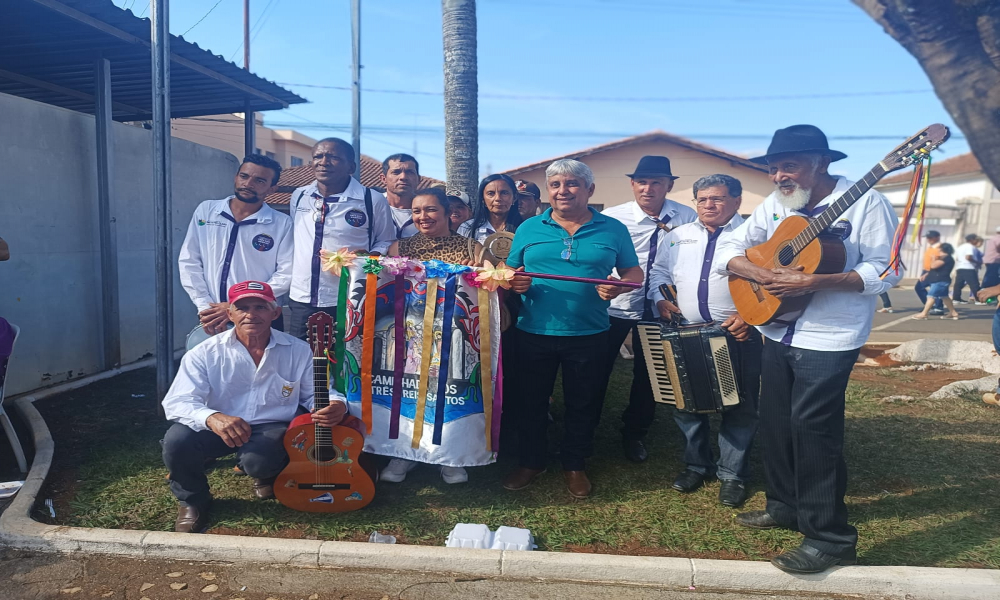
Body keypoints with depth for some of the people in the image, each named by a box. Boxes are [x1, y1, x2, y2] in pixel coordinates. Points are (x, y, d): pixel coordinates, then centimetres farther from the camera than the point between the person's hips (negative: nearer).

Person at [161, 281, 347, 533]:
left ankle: (267, 476, 11)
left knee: (257, 460, -33)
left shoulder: (298, 351, -4)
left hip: (271, 428, 0)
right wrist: (212, 418, -40)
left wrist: (336, 407, -23)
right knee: (177, 439, -28)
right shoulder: (206, 353, -8)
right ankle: (193, 499, 6)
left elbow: (316, 395, 4)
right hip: (217, 428, 1)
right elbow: (177, 402, -16)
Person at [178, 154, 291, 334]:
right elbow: (188, 262, 4)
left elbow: (286, 274, -10)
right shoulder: (206, 210, 4)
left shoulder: (282, 224, -4)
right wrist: (204, 306, -6)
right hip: (211, 319, 2)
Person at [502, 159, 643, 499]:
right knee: (532, 401, 12)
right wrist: (514, 282, -15)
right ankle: (531, 462, 32)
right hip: (534, 333, 1)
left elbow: (634, 273, 6)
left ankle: (575, 466, 32)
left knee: (582, 404, 13)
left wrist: (619, 286, -16)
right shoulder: (529, 228, 5)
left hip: (588, 335, 0)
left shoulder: (612, 230, 3)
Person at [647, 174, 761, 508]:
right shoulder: (679, 236, 12)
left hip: (739, 334, -3)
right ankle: (696, 464, 29)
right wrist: (661, 300, 0)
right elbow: (658, 272, 17)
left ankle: (732, 473, 21)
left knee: (740, 406, 5)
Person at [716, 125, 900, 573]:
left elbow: (885, 271, -15)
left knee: (811, 426, -7)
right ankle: (786, 506, 33)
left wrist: (815, 282, -26)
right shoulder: (775, 205, 5)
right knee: (775, 421, 13)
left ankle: (830, 537, 7)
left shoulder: (865, 203, -11)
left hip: (830, 338, -6)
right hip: (778, 332, 6)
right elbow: (726, 251, 3)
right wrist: (762, 274, -17)